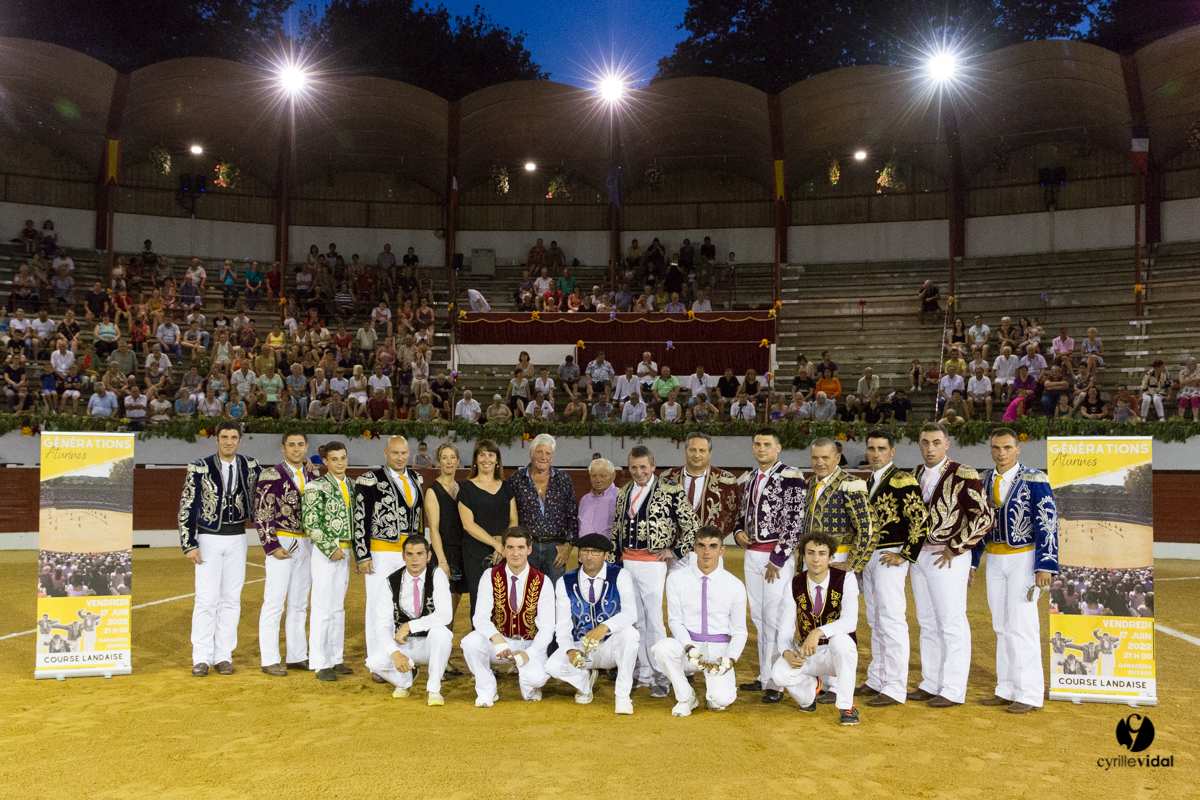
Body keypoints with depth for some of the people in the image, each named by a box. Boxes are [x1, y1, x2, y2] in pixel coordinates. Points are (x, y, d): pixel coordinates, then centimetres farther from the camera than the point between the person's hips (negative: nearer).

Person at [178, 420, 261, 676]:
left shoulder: (250, 467, 3)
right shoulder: (199, 468, -6)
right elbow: (187, 508, -6)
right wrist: (189, 545, -11)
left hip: (237, 539, 3)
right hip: (209, 538, -3)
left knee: (231, 598, 5)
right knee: (206, 598, -4)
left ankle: (223, 656, 13)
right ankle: (201, 658, 5)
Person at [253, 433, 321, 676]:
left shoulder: (313, 474, 12)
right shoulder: (271, 475, -6)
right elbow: (261, 514, -10)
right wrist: (272, 546, -14)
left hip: (306, 544, 6)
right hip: (282, 544, -6)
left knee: (299, 604, 12)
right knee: (274, 603, -4)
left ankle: (297, 656, 19)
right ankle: (270, 660, 5)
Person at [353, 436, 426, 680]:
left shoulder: (416, 479, 12)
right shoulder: (370, 480, -5)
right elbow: (360, 520, -8)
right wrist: (362, 556, -12)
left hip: (410, 552, 5)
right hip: (381, 553, -5)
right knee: (378, 607, 0)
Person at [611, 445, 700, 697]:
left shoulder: (670, 491, -6)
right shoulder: (623, 493, 12)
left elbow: (692, 526, -4)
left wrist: (675, 551, -4)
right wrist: (615, 561, 15)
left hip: (652, 563, -5)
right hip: (626, 561, 6)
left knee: (654, 619, -7)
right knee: (636, 619, 10)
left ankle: (661, 676, 2)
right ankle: (644, 672, 20)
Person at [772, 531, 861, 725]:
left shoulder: (846, 579, -13)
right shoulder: (794, 586, -7)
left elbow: (850, 621, -27)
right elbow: (785, 630, -6)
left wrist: (819, 632, -43)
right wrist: (786, 653, -29)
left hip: (838, 653, -2)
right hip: (806, 653, 2)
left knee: (840, 639, -38)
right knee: (779, 673, -27)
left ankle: (846, 706, -17)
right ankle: (811, 687, 11)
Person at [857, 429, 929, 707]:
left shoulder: (902, 480, -12)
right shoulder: (870, 482, 14)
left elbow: (921, 519, -17)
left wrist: (904, 556, -16)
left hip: (889, 558, -9)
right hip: (869, 558, 9)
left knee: (892, 622, -6)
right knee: (875, 622, 15)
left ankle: (895, 688, 0)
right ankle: (876, 680, 24)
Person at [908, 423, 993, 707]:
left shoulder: (963, 476, -10)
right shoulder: (916, 475, 11)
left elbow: (984, 517, -13)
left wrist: (955, 548, -13)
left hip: (947, 558, -7)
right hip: (919, 555, 7)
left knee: (952, 624, -1)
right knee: (927, 622, 13)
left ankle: (953, 690, 7)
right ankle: (931, 683, 23)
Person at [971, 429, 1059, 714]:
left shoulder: (1034, 480, -10)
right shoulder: (984, 480, 7)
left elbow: (1048, 525, -12)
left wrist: (1045, 566, -18)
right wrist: (970, 562, 11)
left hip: (1024, 558, -6)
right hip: (994, 559, 6)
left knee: (1023, 625, -5)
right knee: (1002, 626, 10)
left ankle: (1029, 694, 4)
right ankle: (1007, 690, 19)